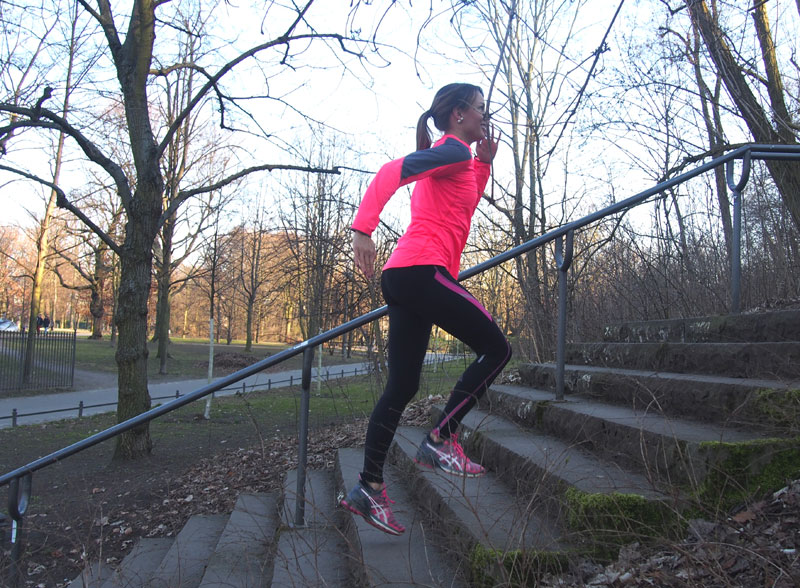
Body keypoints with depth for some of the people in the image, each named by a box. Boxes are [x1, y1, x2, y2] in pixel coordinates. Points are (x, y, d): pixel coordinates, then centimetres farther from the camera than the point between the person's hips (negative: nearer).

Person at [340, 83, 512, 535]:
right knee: (497, 348, 0)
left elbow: (464, 209, 40)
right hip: (423, 270, -10)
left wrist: (484, 163, 30)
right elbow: (392, 172, -18)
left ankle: (369, 487, 11)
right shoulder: (454, 151, -2)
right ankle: (441, 439, -2)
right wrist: (364, 228, -30)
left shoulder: (455, 159, 27)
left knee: (402, 387, 9)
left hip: (404, 277, 10)